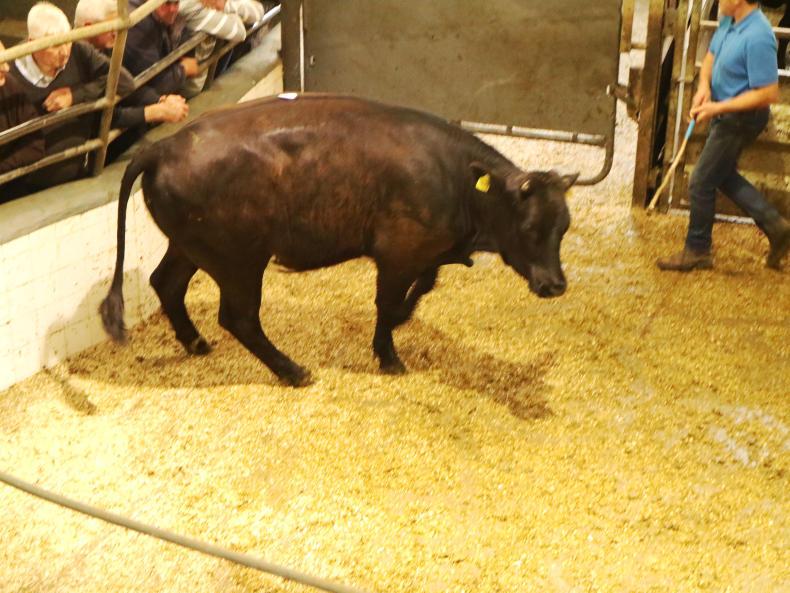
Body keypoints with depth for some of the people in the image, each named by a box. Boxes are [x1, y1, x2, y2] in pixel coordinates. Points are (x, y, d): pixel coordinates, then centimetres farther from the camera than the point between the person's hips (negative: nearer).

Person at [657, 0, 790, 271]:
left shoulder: (757, 37, -29)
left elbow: (768, 94, -28)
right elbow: (711, 56, 15)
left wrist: (717, 108, -25)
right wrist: (704, 86, -5)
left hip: (741, 117, -10)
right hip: (727, 115, 10)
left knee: (702, 183, 2)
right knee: (724, 177, 22)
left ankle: (696, 251, 21)